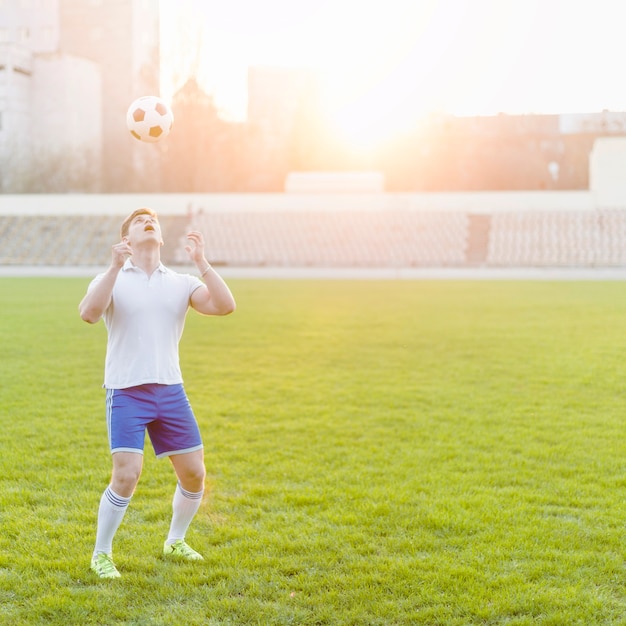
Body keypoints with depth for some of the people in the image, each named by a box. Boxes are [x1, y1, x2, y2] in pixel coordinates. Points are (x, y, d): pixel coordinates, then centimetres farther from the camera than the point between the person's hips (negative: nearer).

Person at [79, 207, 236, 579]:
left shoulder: (182, 283, 8)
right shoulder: (112, 279, -1)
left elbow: (225, 307, -7)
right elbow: (89, 314, -21)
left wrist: (202, 263, -13)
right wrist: (115, 267, -27)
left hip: (170, 391, 4)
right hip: (125, 392, -4)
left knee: (194, 474, 4)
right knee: (126, 476, -15)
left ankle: (175, 543, 29)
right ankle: (101, 554, 7)